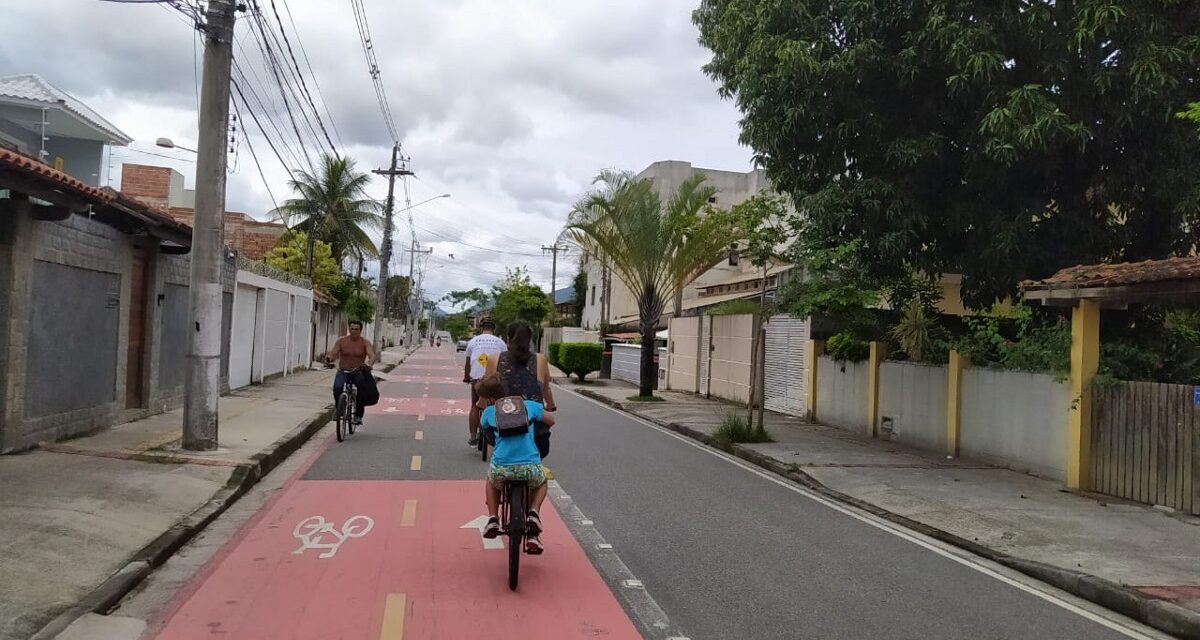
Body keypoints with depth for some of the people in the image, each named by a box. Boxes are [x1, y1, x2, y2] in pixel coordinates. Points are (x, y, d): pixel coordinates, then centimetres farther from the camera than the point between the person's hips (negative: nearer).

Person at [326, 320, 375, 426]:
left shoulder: (365, 342, -2)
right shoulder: (341, 341, 1)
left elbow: (372, 356, -16)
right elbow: (332, 353, -4)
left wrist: (369, 364, -38)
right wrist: (329, 357, -29)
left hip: (358, 372, 0)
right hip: (343, 371, 0)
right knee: (337, 387, -28)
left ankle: (358, 416, -6)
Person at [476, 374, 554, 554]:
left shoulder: (490, 411, 11)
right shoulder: (528, 405, 11)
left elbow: (483, 426, 33)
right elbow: (551, 421, 21)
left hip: (501, 468, 1)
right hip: (530, 468, 0)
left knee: (491, 482, 37)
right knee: (541, 483, 35)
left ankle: (493, 518, 17)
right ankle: (533, 513, 9)